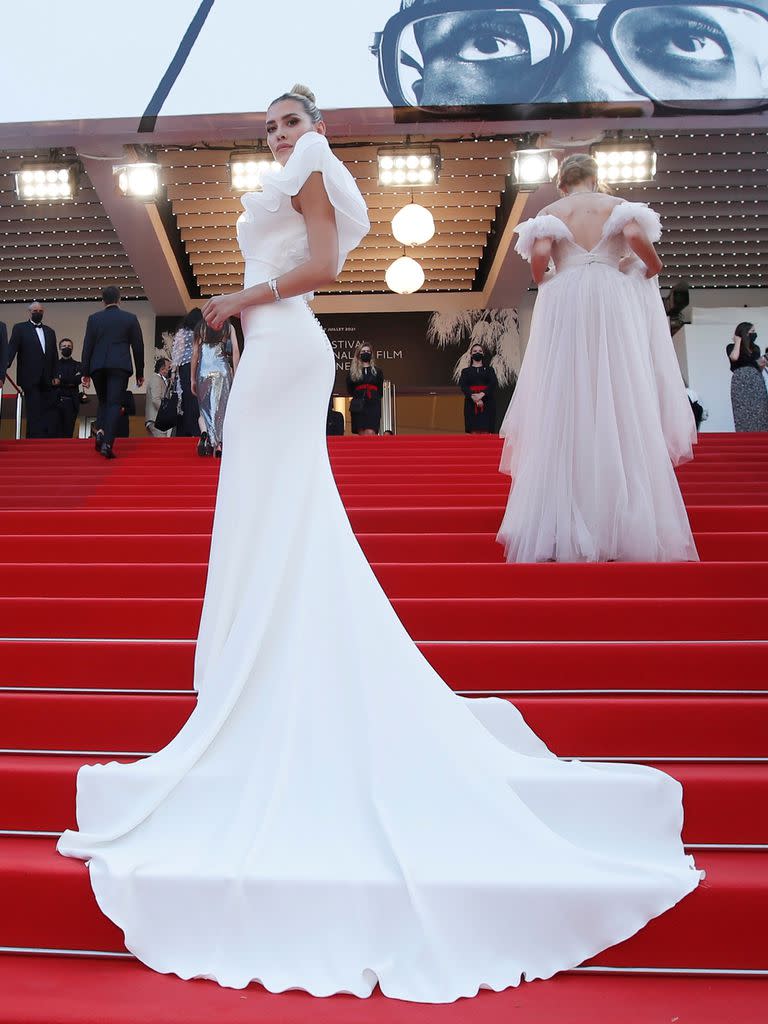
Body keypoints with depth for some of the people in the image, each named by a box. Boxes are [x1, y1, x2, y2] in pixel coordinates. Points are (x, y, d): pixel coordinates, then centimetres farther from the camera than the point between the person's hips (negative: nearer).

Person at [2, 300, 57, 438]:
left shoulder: (50, 332, 19)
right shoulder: (20, 328, 6)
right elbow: (11, 351, -4)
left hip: (46, 380, 4)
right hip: (30, 379, -4)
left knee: (48, 414, -1)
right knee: (34, 414, -9)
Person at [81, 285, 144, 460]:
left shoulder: (93, 318, 8)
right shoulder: (131, 318, 6)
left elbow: (87, 347, 5)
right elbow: (138, 347, 6)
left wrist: (86, 373, 8)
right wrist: (140, 373, 13)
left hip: (98, 367, 2)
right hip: (120, 367, -2)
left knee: (103, 401, 20)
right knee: (114, 404, -5)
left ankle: (100, 431, 2)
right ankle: (107, 443, -17)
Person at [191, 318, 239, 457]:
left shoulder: (200, 327, 7)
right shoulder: (229, 327, 5)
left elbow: (195, 353, 4)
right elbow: (235, 351, -1)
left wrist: (193, 379, 8)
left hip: (203, 371, 1)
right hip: (222, 371, 0)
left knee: (206, 408, 12)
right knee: (221, 409, 6)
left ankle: (206, 434, -14)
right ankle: (218, 444, -1)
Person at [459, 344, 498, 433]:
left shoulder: (489, 369, 15)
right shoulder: (466, 371, 15)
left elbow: (494, 384, -1)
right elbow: (463, 386, -1)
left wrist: (482, 394, -18)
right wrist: (474, 397, -18)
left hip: (487, 404, 0)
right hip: (471, 403, 0)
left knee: (485, 432, -8)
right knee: (474, 431, -8)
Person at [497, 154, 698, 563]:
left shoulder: (551, 212, 10)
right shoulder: (615, 205, 10)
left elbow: (540, 253, -7)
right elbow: (635, 235, -10)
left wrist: (540, 280, 12)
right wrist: (653, 265, 8)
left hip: (565, 306, 0)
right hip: (612, 303, 0)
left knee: (566, 408, -1)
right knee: (620, 404, 0)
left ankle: (562, 527, -3)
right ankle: (630, 524, -1)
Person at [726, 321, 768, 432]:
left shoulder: (755, 348, 20)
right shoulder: (731, 347, 5)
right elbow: (734, 357, -18)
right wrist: (738, 341, -3)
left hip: (757, 382, 5)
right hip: (741, 382, -5)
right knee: (744, 413, -10)